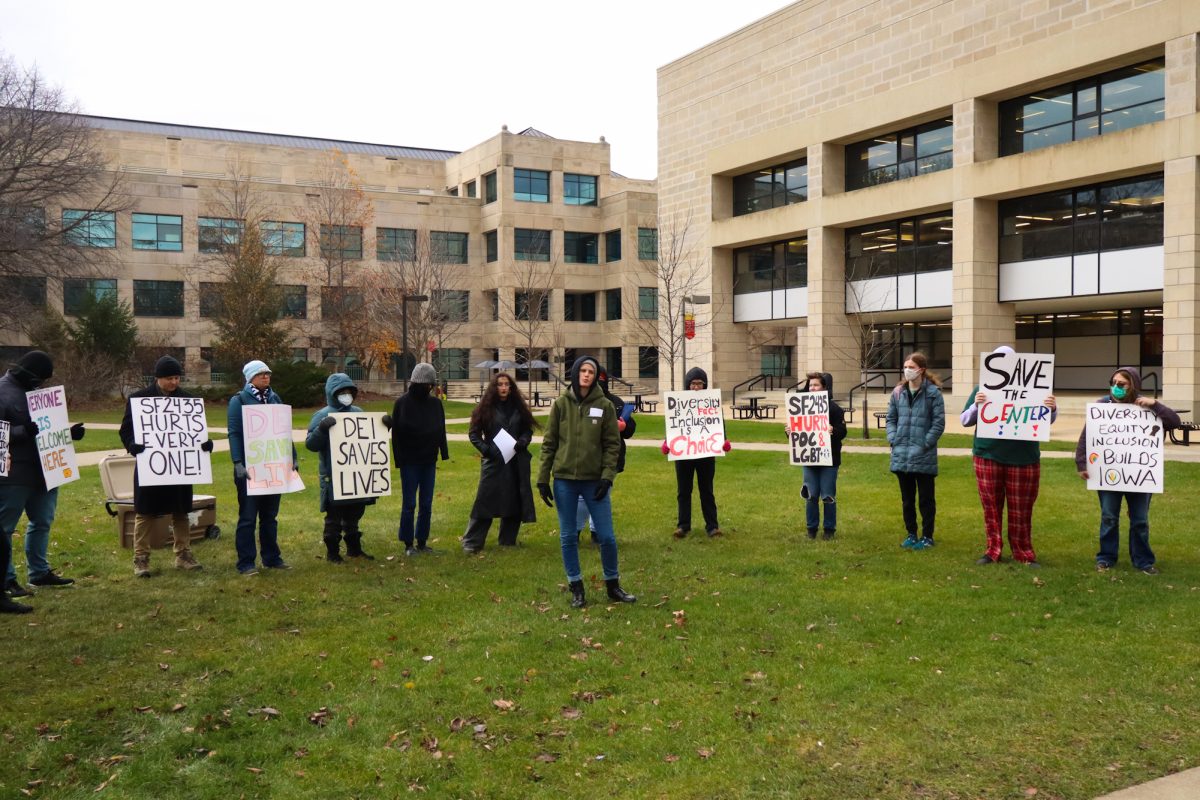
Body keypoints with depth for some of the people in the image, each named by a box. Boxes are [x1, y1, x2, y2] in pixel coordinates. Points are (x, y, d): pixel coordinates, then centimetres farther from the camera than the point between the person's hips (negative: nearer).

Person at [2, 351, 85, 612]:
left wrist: (68, 432, 9)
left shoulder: (34, 391, 15)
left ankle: (39, 572, 30)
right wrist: (24, 431, -32)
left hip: (42, 469, 9)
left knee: (42, 522, 18)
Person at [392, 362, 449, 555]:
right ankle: (408, 543, 11)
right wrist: (399, 459, -9)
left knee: (426, 504, 8)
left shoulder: (435, 403, 3)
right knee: (409, 504, 1)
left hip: (429, 461, 4)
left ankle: (422, 541, 18)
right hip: (409, 462, -4)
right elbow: (396, 433, -6)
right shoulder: (402, 403, -8)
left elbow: (441, 430, 9)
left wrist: (444, 453, 2)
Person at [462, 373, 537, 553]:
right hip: (493, 461, -3)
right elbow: (474, 433, 1)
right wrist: (486, 449, -13)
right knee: (485, 501, -4)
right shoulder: (486, 408, -1)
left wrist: (522, 441, -8)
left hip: (517, 462, 3)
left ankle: (508, 540, 21)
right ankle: (471, 542, 2)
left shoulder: (518, 408, 7)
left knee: (513, 501, 8)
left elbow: (528, 430, 13)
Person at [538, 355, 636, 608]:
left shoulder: (605, 406, 0)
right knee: (568, 537, 6)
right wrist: (543, 479, -1)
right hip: (564, 480, 1)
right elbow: (549, 443, 3)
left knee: (606, 536, 2)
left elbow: (612, 444, 0)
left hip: (595, 480, -1)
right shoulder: (561, 404, 1)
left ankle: (613, 585, 21)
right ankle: (576, 588, 20)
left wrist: (607, 477, -11)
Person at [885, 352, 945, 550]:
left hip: (924, 457, -5)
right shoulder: (898, 392, 8)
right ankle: (911, 534, 26)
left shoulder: (933, 392, -7)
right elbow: (891, 418, 13)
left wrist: (925, 444, -13)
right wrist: (893, 440, -1)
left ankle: (927, 536, 17)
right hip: (901, 456, 5)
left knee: (926, 499, 6)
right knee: (907, 499, 14)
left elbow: (939, 423, -8)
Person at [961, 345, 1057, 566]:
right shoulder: (983, 389, 5)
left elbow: (1047, 421, 5)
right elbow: (964, 421, 3)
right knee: (991, 507, 8)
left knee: (1021, 510, 7)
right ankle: (993, 550, 18)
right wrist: (976, 405, -17)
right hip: (988, 456, 1)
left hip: (1023, 458, -1)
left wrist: (1052, 409, -18)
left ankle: (1024, 553, 18)